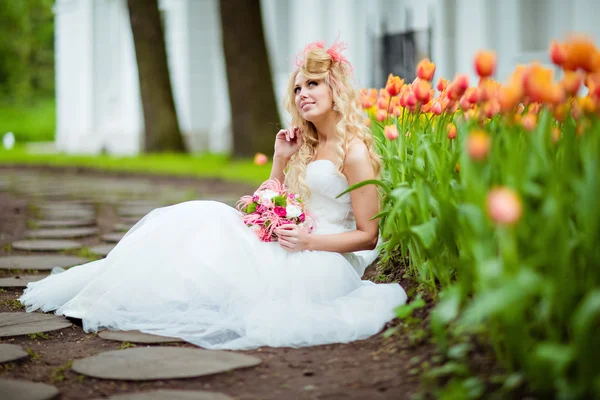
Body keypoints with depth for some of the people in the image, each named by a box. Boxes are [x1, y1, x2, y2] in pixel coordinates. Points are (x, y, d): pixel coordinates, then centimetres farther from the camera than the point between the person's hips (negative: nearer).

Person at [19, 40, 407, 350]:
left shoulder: (354, 151, -9)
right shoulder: (307, 146, 16)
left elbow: (368, 236, -10)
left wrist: (309, 241, -20)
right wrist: (280, 160, 4)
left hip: (325, 263, -8)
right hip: (294, 252, 8)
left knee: (209, 237, -21)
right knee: (205, 221, -9)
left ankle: (111, 297, -15)